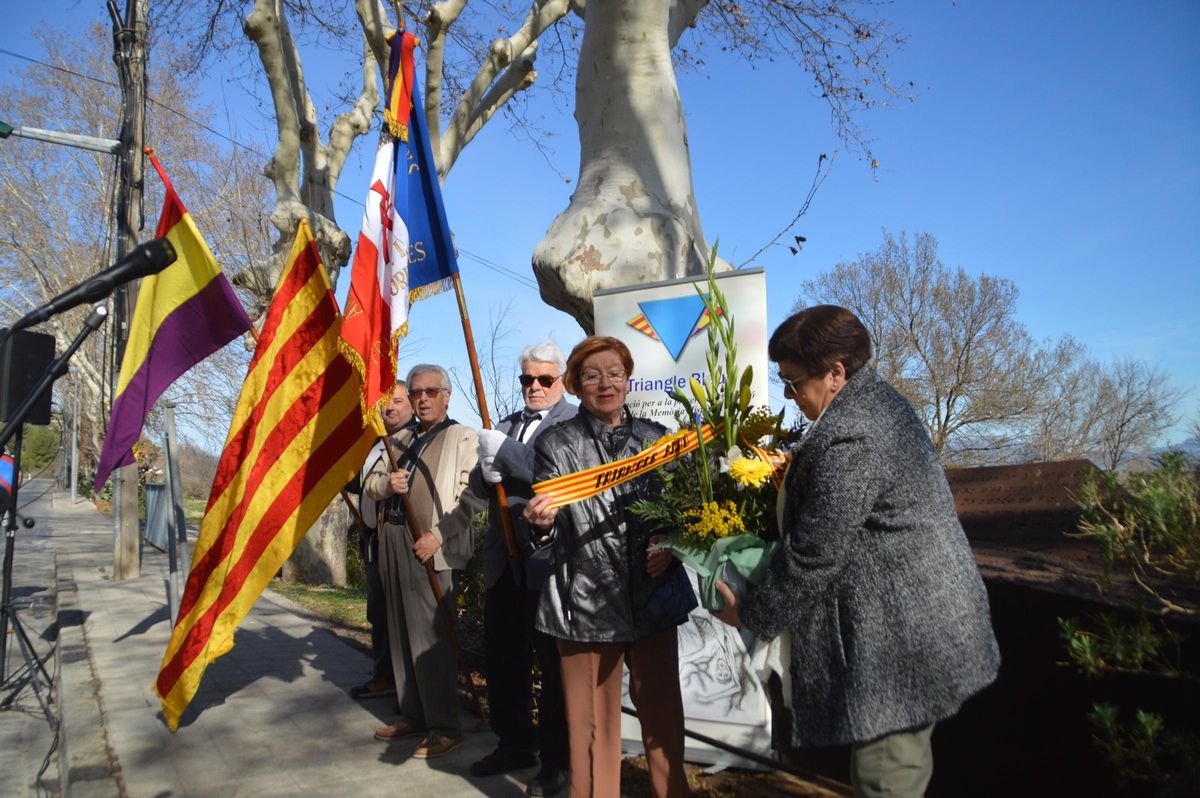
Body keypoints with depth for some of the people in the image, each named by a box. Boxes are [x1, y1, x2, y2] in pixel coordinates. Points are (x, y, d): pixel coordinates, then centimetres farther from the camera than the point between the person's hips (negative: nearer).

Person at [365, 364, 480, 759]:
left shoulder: (463, 437, -2)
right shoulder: (400, 439, 19)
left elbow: (469, 496, -10)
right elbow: (370, 482, 18)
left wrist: (438, 536, -19)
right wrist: (386, 482, -5)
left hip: (430, 546, -7)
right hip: (392, 539, 7)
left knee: (431, 636, -7)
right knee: (401, 632, 12)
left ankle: (445, 727, 2)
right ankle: (413, 716, 24)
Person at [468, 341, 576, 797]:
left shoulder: (573, 423, -5)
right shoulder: (506, 425, 17)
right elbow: (478, 487, 14)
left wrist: (503, 450, -17)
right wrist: (487, 472, -8)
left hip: (549, 561, -7)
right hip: (503, 562, 7)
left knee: (553, 662, 3)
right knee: (501, 657, 15)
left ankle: (557, 759, 19)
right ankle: (515, 744, 33)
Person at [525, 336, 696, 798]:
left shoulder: (656, 438, 7)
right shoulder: (555, 445, -2)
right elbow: (549, 527, -8)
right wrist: (542, 522, -30)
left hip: (654, 596, 3)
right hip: (587, 601, -2)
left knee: (662, 710, 14)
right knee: (594, 718, 8)